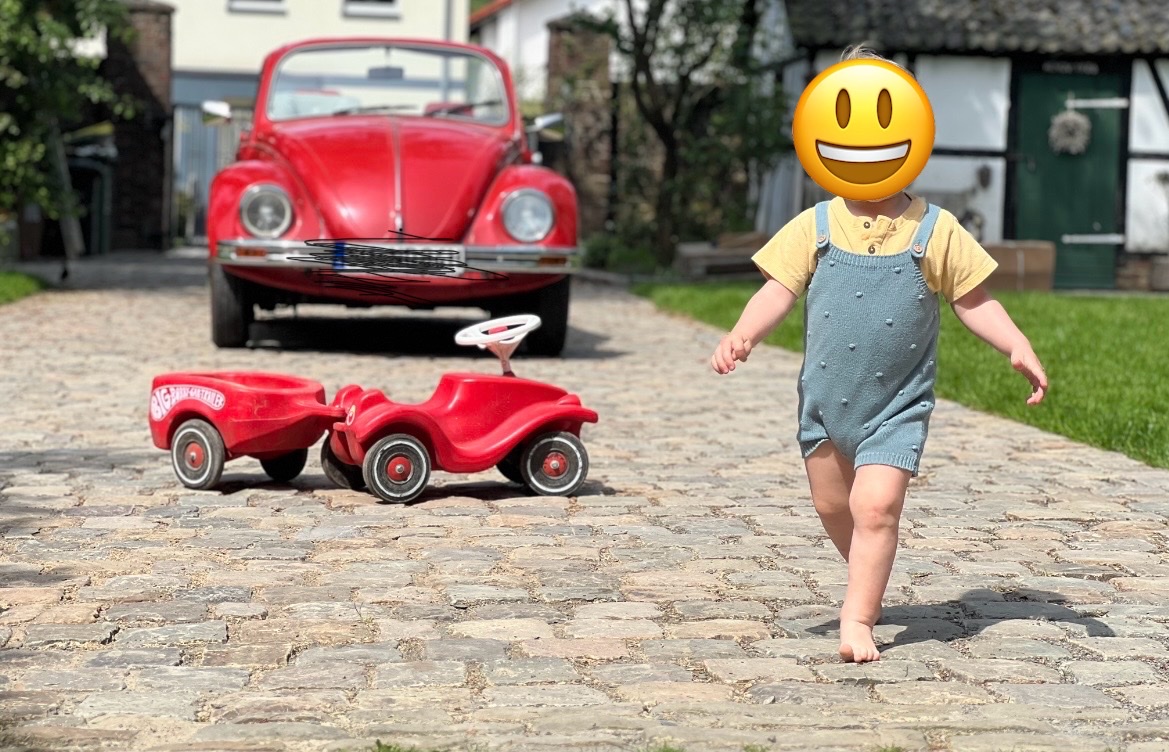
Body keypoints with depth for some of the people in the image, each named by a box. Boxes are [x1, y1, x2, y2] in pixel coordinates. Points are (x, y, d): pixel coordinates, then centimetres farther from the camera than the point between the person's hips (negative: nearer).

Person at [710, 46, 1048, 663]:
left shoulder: (936, 232, -6)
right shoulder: (815, 227, -4)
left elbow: (974, 302, 0)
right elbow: (779, 291, -5)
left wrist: (1019, 349, -12)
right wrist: (742, 335, -23)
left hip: (898, 404, -3)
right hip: (825, 398, 3)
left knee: (876, 506, -14)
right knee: (831, 505, 17)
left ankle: (858, 618, -1)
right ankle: (870, 578, 43)